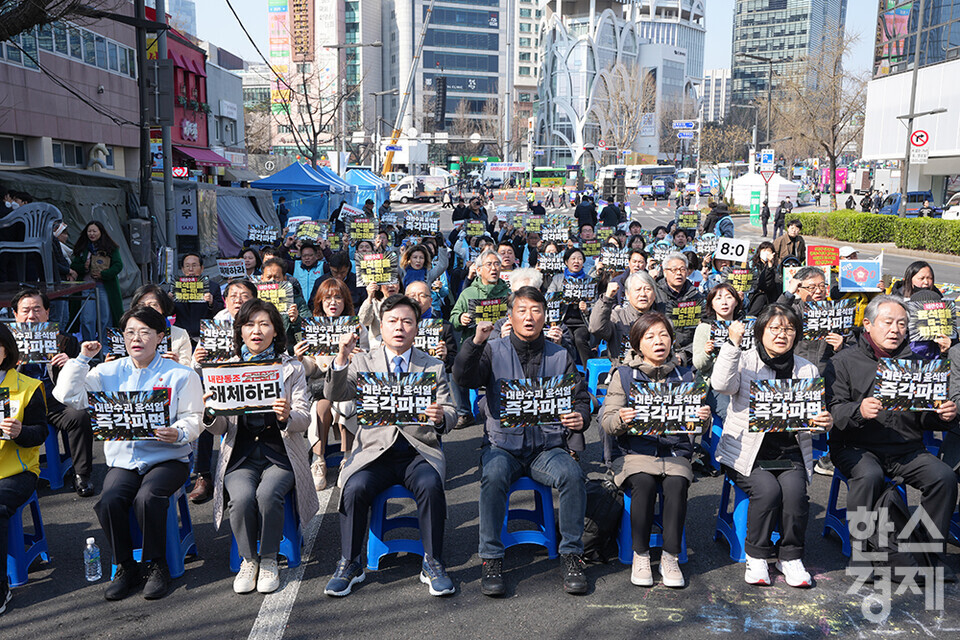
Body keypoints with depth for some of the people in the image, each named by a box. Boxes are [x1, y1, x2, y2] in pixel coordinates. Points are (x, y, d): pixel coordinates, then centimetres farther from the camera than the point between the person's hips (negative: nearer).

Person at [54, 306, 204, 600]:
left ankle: (157, 566, -8)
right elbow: (68, 396, 4)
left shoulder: (180, 374, 4)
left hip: (167, 457, -3)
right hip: (123, 459, 3)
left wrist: (178, 434, -23)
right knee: (108, 502, -25)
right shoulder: (110, 372, 13)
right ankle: (126, 568, -2)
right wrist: (82, 359, 3)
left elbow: (193, 419, -1)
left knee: (147, 497, -31)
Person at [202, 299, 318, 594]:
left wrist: (287, 416, -23)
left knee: (267, 495, -29)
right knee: (242, 498, -27)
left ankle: (269, 560, -3)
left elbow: (304, 420, 0)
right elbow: (221, 429, 8)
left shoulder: (292, 368, 8)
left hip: (280, 452, -1)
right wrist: (210, 415, -16)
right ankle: (248, 559, 0)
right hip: (241, 454, 1)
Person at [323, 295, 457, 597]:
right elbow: (333, 395, -3)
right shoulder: (363, 362, 11)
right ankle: (349, 564, -6)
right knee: (354, 488, -27)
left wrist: (441, 417, -19)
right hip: (374, 449, 0)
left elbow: (450, 413, 6)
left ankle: (433, 564, -11)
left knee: (431, 486, -29)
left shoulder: (434, 367, 13)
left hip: (419, 450, 0)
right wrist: (342, 358, -19)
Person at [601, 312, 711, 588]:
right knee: (643, 482, -32)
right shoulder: (623, 375, 8)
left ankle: (670, 557, -15)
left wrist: (704, 418, -12)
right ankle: (640, 556, -14)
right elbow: (606, 422, 1)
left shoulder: (685, 376, 14)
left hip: (675, 451, 1)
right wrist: (621, 420, -22)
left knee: (676, 483, -30)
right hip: (635, 451, -1)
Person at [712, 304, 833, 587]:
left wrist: (824, 422, -12)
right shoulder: (745, 361, 2)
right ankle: (757, 557, -5)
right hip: (746, 453, -3)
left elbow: (814, 417, 12)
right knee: (768, 489, -27)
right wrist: (732, 343, -22)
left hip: (789, 452, 3)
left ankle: (791, 557, -3)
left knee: (794, 490, -25)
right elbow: (721, 384, -20)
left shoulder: (807, 370, 13)